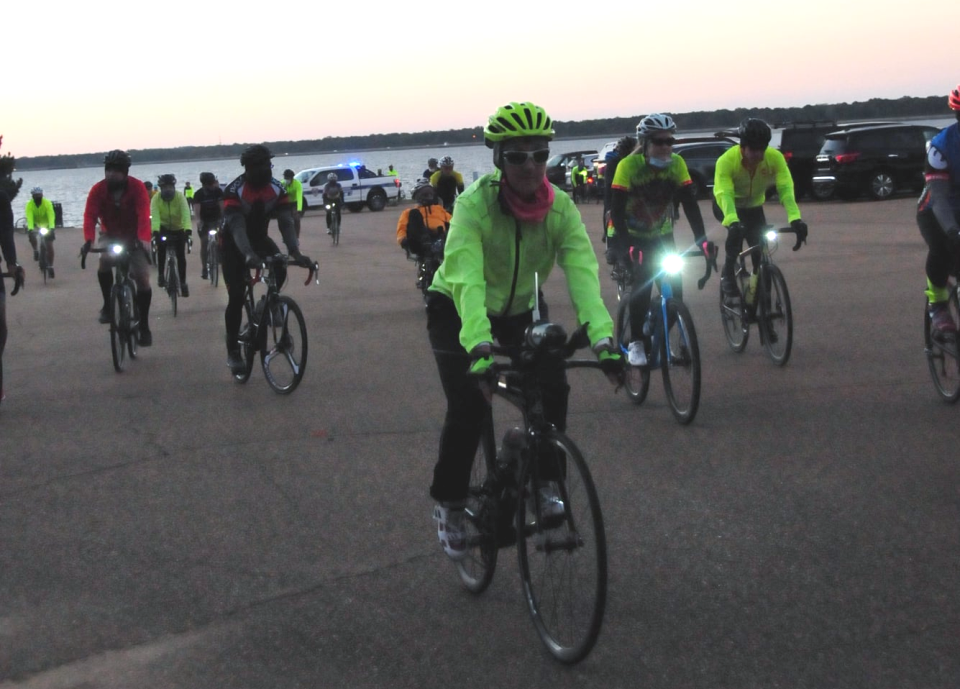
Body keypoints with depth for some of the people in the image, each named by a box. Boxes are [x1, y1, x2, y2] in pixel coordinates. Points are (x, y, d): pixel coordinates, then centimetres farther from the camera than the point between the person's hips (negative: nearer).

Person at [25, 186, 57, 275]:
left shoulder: (47, 203, -26)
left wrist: (51, 228, -50)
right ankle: (35, 251, -1)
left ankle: (50, 266, 2)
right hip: (35, 224, 1)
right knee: (31, 235, -30)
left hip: (46, 224, 0)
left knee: (49, 246, -10)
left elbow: (51, 216, -36)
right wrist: (30, 229, -52)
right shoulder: (29, 205, -24)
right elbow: (29, 218, -36)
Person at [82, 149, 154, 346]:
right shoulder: (98, 189, -18)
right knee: (104, 262, -29)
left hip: (133, 237, -1)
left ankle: (144, 325, 4)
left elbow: (144, 216, -32)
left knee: (143, 278, -9)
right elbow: (90, 216, -26)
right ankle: (107, 305, -8)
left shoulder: (137, 188, -23)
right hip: (110, 235, 1)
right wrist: (88, 240, -43)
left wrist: (143, 240, -47)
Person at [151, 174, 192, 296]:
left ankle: (183, 282, 6)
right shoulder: (156, 199, -23)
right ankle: (161, 275, -13)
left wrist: (188, 229, -54)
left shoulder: (180, 197, -24)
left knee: (181, 256, -5)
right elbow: (154, 216, -37)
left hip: (178, 229, 0)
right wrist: (155, 230, -54)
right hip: (163, 228, 0)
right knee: (161, 247, -26)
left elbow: (186, 214, -37)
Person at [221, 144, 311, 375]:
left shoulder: (277, 189, -15)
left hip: (259, 238, 4)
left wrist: (295, 251, -40)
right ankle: (233, 351, -2)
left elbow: (286, 223, -22)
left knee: (280, 270, -25)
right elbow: (237, 226, -39)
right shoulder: (234, 190, -27)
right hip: (234, 243, -4)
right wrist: (248, 254, -57)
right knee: (236, 296, -11)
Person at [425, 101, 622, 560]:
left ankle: (546, 483, 8)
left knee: (554, 390, -16)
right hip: (456, 310, -3)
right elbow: (466, 279, -43)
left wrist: (602, 338, -48)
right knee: (468, 406, -18)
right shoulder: (474, 204, -31)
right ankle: (449, 506, 3)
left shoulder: (560, 207, -21)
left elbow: (583, 273, -32)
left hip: (521, 308, 3)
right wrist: (479, 344, -59)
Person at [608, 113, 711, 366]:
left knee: (674, 288, -10)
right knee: (643, 283, -24)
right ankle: (636, 343, -8)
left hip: (662, 236, 3)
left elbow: (690, 203, -16)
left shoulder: (676, 163, -13)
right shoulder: (628, 165, -23)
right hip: (631, 236, -3)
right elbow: (617, 210, -27)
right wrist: (628, 246, -39)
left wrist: (701, 239, -29)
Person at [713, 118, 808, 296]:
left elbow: (786, 188, -38)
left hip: (753, 206, 3)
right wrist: (732, 222, -63)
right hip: (726, 206, -3)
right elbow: (724, 194, -45)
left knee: (761, 249, -9)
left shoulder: (775, 157, -30)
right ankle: (727, 274, -14)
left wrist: (795, 218, -54)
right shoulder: (726, 160, -36)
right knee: (737, 229, -32)